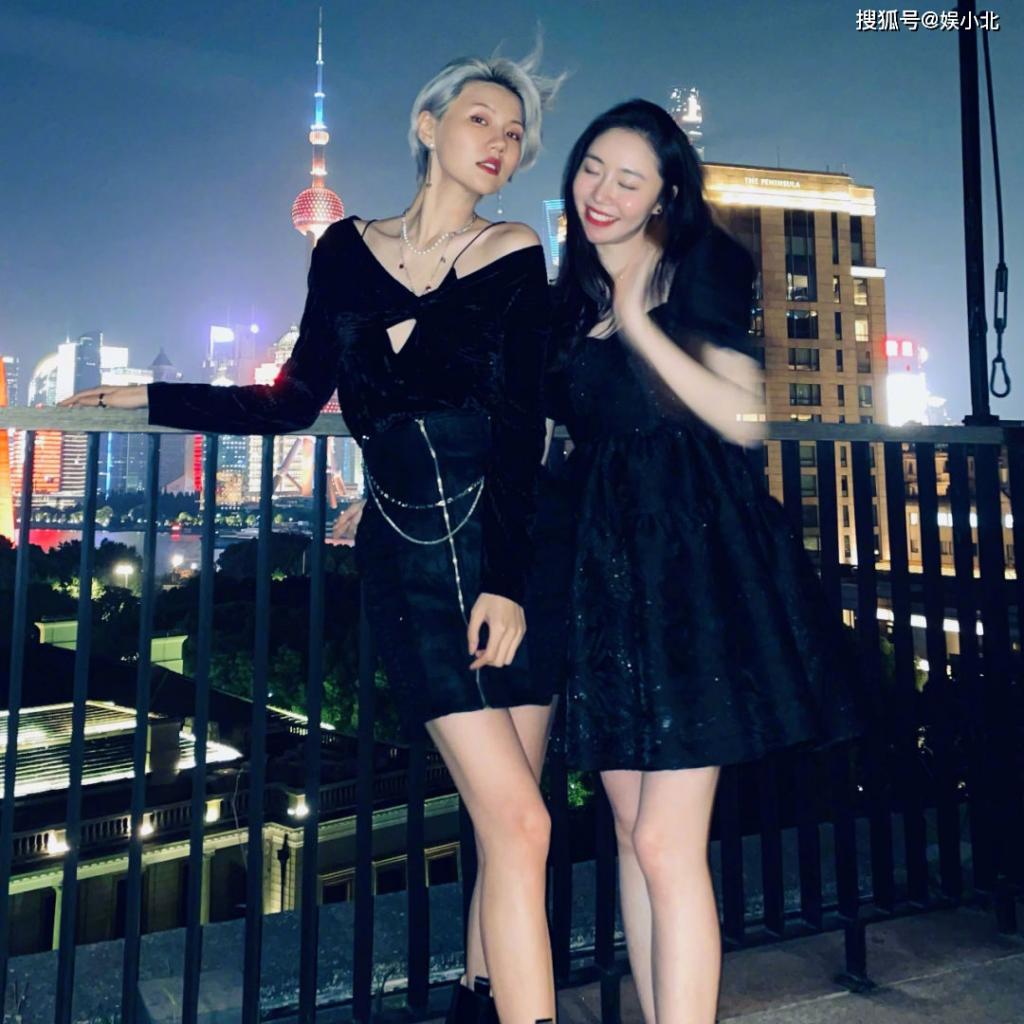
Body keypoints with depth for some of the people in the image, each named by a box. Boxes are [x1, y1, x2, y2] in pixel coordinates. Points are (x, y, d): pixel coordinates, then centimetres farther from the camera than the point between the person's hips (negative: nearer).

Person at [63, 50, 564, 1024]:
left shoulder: (515, 256, 6)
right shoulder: (346, 249, 11)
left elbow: (522, 425, -5)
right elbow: (296, 403, 14)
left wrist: (509, 580, -14)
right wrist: (143, 398, 19)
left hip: (513, 549, 1)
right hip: (407, 553, 0)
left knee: (503, 823, 3)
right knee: (516, 819, -8)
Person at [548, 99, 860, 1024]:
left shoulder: (697, 271, 1)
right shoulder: (572, 297, 16)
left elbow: (743, 418, -11)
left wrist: (638, 323, -11)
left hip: (694, 560, -6)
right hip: (604, 565, 6)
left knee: (666, 843, -8)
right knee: (633, 832, 10)